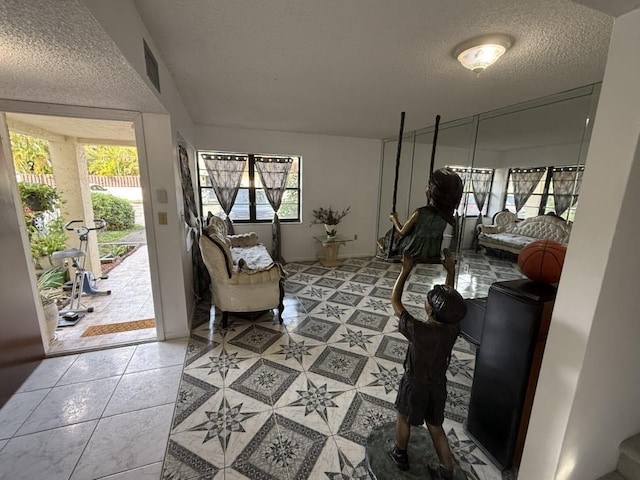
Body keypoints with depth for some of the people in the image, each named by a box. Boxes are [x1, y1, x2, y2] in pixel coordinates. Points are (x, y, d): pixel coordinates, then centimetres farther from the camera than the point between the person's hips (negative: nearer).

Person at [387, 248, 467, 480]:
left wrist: (406, 270, -26)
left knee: (404, 419, 24)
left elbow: (395, 300, -28)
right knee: (436, 427, 26)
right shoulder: (453, 328, -22)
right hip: (438, 385, 4)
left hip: (415, 385, -4)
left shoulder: (418, 330, -36)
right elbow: (451, 303, -3)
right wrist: (451, 271, -4)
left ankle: (400, 454, 48)